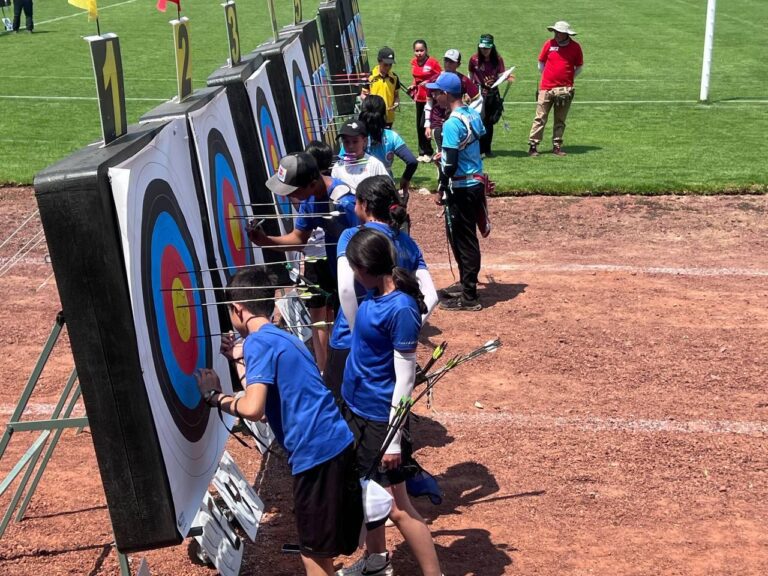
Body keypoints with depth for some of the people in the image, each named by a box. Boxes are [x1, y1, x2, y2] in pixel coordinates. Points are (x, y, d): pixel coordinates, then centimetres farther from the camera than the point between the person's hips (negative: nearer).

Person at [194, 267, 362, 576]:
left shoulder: (258, 342, -8)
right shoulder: (283, 338, 19)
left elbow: (253, 409, -19)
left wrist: (215, 396, -2)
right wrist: (240, 359, 30)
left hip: (316, 453, -9)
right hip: (339, 443, 9)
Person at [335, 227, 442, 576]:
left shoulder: (400, 309, -25)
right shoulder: (374, 293, 0)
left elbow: (405, 379, -22)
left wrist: (393, 440, -20)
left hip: (377, 419, -9)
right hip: (353, 407, 9)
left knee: (397, 508, -2)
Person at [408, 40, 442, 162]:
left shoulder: (432, 62, -14)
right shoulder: (414, 62, 5)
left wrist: (428, 82, -19)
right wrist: (413, 86, 4)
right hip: (419, 98, 6)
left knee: (424, 124, -9)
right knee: (419, 125, 10)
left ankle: (428, 152, 7)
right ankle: (422, 152, 22)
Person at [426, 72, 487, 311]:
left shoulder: (452, 123, -20)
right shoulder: (474, 115, 6)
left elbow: (451, 164, -22)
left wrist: (442, 189, -11)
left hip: (461, 188, -9)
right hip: (477, 183, 9)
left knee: (462, 240, -1)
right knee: (465, 237, 20)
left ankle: (469, 297, 5)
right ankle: (465, 283, 33)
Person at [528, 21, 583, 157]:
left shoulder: (575, 47, 0)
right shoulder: (549, 43, 1)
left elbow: (579, 67, 10)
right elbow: (541, 64, 11)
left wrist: (568, 79, 4)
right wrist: (547, 76, 11)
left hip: (565, 89, 1)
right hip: (546, 88, -1)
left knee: (560, 120, 8)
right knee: (540, 118, -2)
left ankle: (557, 146, 14)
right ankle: (533, 146, 1)